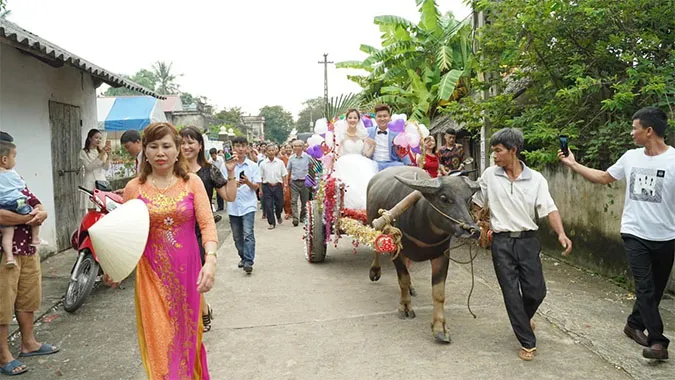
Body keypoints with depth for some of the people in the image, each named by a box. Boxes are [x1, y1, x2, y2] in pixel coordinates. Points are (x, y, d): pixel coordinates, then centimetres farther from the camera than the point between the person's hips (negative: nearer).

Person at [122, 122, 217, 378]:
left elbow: (207, 224, -9)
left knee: (187, 334, 14)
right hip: (152, 273, 0)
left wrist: (211, 259, -24)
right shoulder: (134, 187, 0)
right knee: (159, 338, 2)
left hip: (187, 271, 1)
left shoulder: (192, 182, -1)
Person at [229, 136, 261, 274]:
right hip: (233, 206, 2)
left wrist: (248, 182, -21)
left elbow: (256, 187, -1)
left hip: (248, 205, -2)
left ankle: (248, 261, -12)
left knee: (248, 234, -13)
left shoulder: (253, 166, 1)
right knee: (237, 236, 11)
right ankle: (243, 257, 28)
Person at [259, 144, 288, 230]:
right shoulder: (263, 164, 0)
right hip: (267, 186, 0)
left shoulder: (280, 162, 1)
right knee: (268, 206, -1)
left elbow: (284, 175, 3)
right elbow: (260, 177, 3)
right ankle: (271, 223, 12)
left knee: (279, 204, 8)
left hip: (278, 186, 0)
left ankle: (278, 216, 40)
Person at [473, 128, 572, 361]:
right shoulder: (490, 175, 0)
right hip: (501, 242, 0)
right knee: (511, 294, 1)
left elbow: (549, 209, -7)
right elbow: (476, 202, 10)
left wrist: (561, 233, -21)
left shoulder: (536, 179, -2)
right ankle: (528, 343, 15)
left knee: (536, 291, 2)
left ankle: (523, 318, 37)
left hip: (528, 240, 0)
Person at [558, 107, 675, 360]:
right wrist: (573, 164, 12)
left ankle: (635, 324, 35)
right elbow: (603, 178, 14)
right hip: (635, 234, 2)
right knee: (645, 288, -3)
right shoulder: (631, 157, 1)